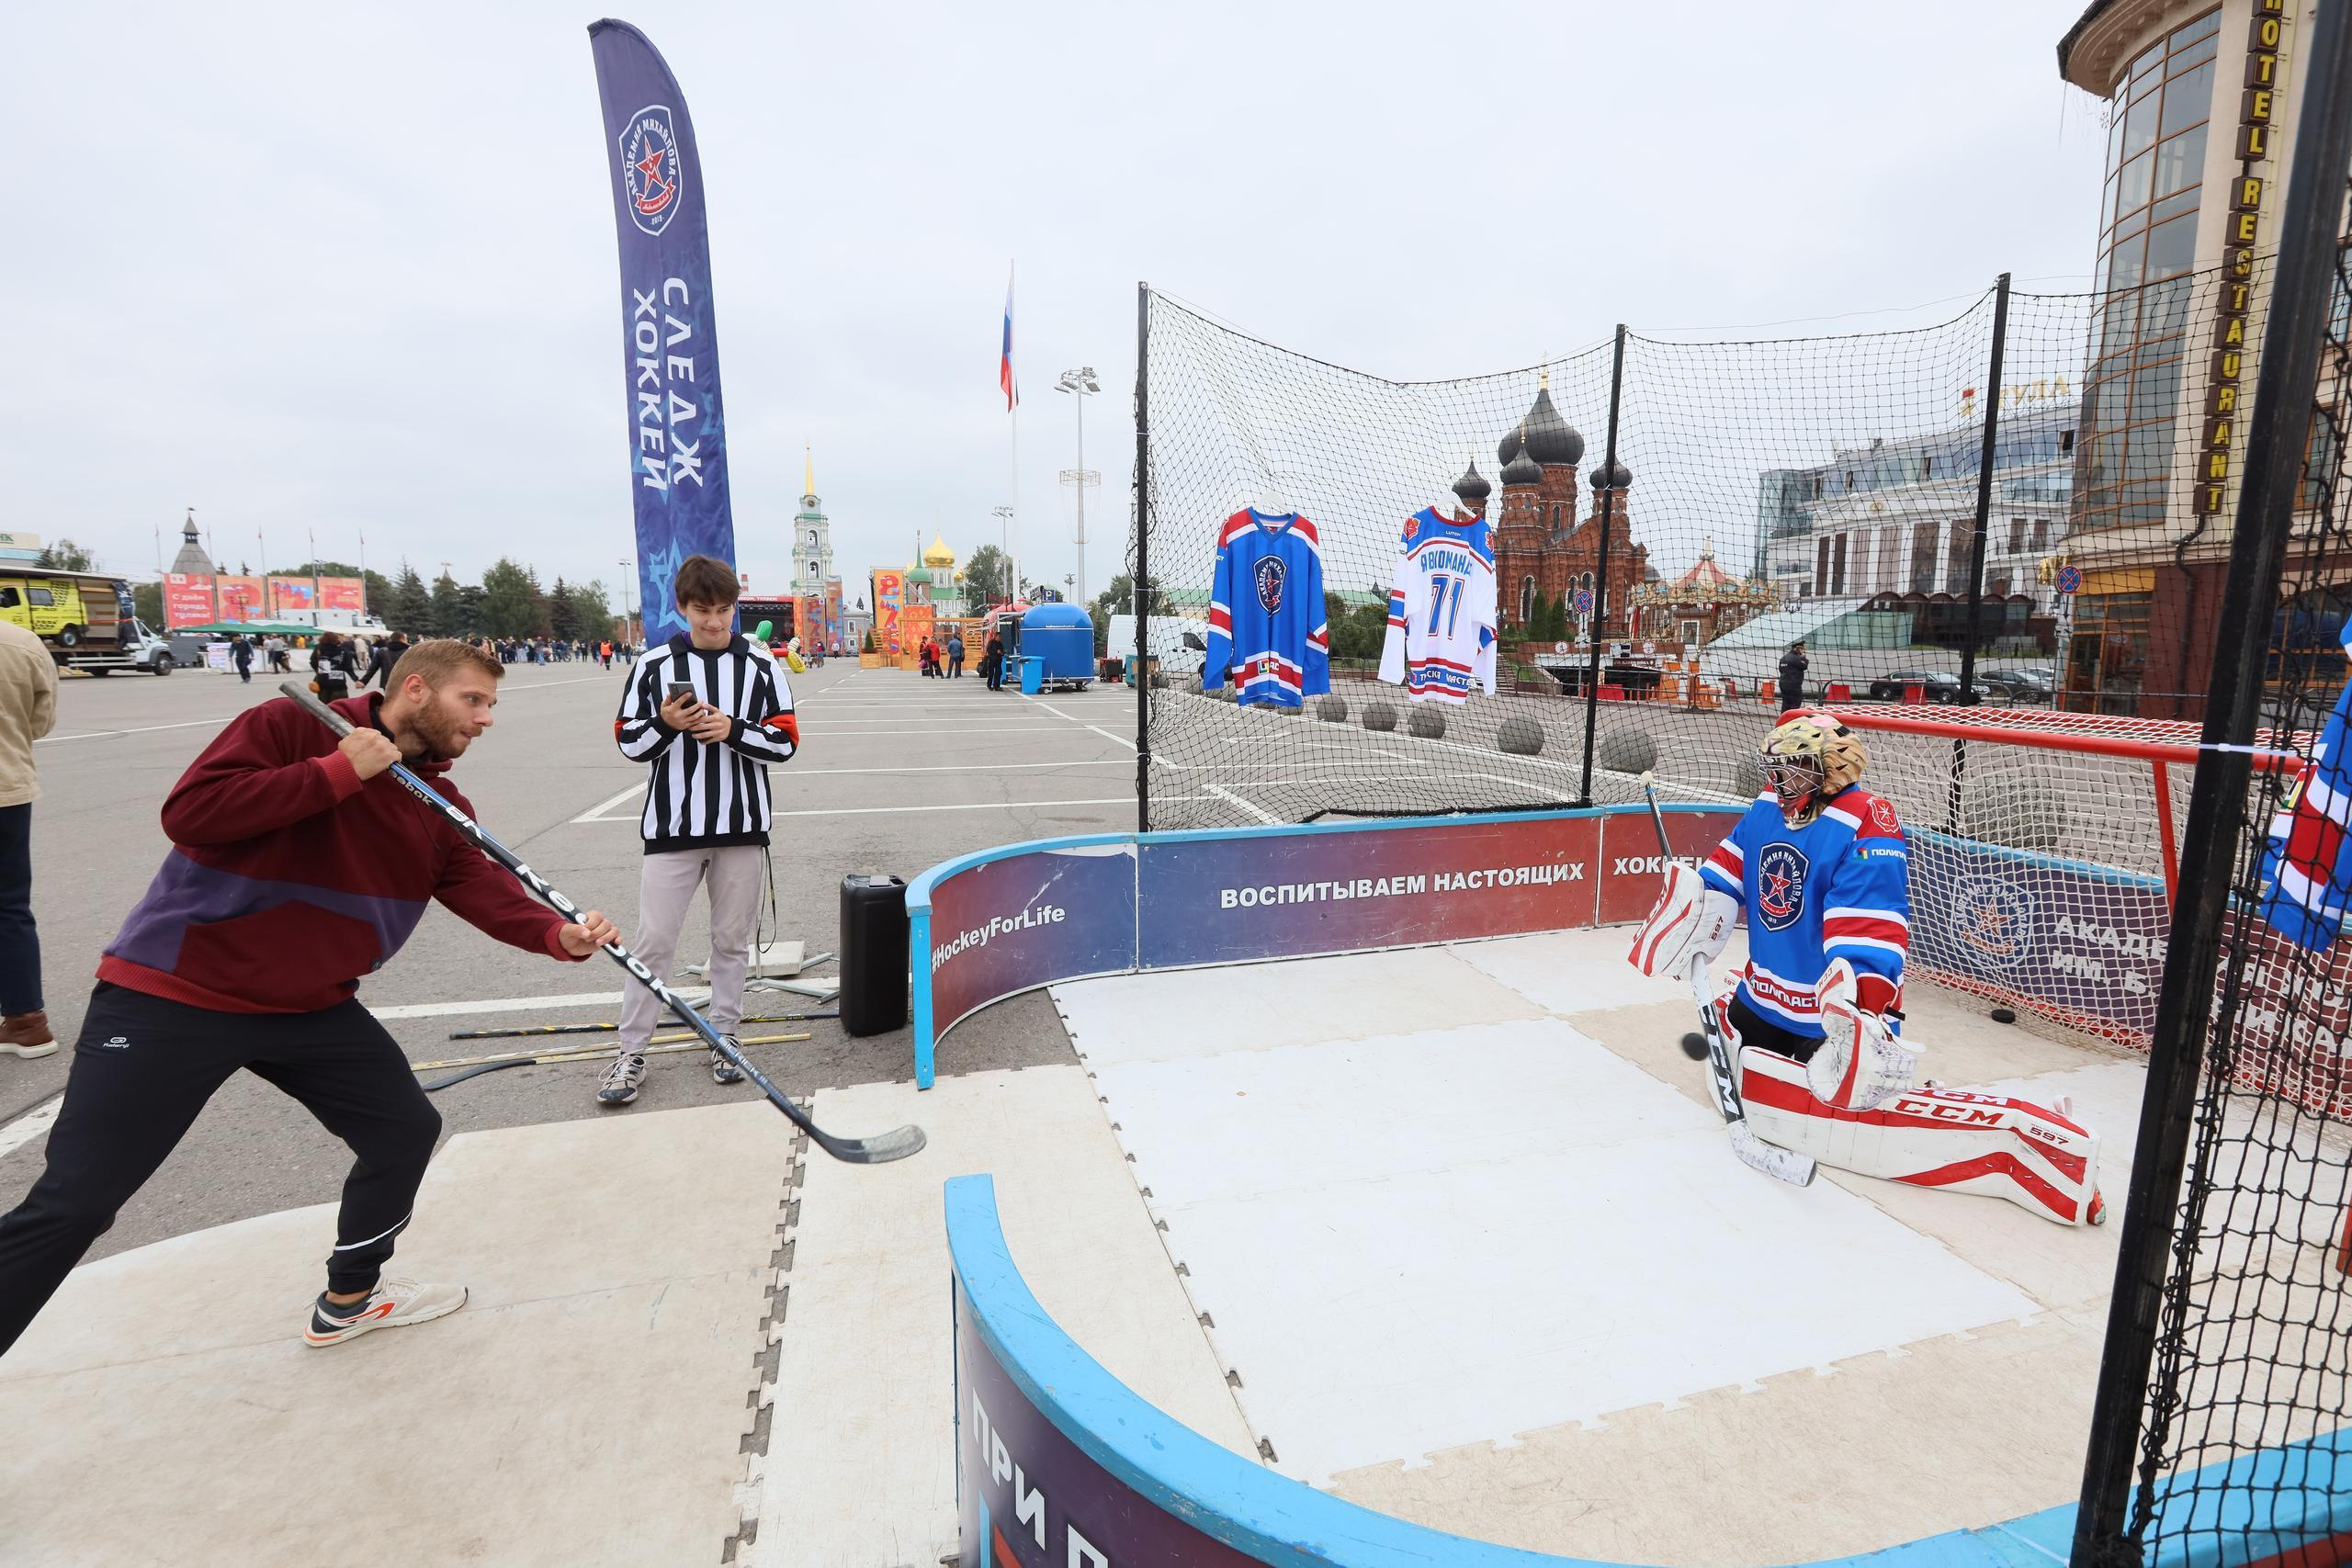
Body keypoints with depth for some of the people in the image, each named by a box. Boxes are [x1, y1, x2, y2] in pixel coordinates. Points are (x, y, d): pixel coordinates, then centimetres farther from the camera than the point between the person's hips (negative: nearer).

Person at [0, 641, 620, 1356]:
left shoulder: (442, 807, 2)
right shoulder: (291, 725, -14)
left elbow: (483, 889, -12)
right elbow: (189, 812, -25)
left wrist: (558, 934, -31)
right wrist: (337, 772, -27)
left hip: (312, 1006, 6)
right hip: (171, 999, -6)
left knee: (406, 1129, 8)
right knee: (72, 1205, -6)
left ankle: (350, 1299, 30)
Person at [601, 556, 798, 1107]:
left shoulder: (760, 664, 1)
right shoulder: (654, 665, 1)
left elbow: (785, 741, -2)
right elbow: (629, 743, 4)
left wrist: (732, 729, -17)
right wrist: (664, 724, -16)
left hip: (741, 826, 0)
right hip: (672, 827, 0)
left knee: (733, 939, 11)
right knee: (653, 941, 3)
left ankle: (724, 1037, 26)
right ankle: (631, 1052, 17)